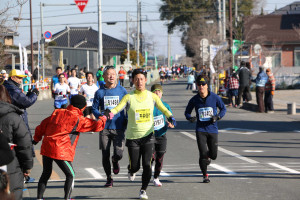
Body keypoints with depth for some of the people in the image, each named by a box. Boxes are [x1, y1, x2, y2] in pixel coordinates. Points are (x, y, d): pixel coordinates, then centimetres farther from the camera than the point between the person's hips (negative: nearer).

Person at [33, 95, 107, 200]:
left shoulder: (57, 113, 12)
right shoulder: (78, 119, -5)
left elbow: (42, 126, 19)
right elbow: (96, 126, 1)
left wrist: (36, 139, 33)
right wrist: (103, 118, 21)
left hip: (46, 148, 6)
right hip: (61, 152, -6)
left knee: (46, 174, 17)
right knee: (70, 175, 6)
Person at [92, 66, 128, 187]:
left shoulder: (122, 91, 3)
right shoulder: (100, 92, 4)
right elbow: (94, 108, 10)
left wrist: (127, 121, 0)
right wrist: (101, 116, -9)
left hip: (118, 127, -1)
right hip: (105, 128, 1)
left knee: (118, 154, -13)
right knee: (105, 155, 1)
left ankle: (115, 162, 25)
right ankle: (109, 179, 18)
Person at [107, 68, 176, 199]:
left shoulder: (152, 96, 2)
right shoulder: (129, 97, -4)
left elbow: (163, 108, -4)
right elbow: (118, 108, -18)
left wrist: (170, 117, -25)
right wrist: (110, 112, -39)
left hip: (148, 135, 1)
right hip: (132, 136, -1)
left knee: (147, 164, -9)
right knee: (135, 166, 2)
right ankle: (131, 171, 40)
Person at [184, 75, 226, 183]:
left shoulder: (215, 97, -3)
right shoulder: (194, 100, -1)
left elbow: (223, 109, 8)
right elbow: (187, 112, 11)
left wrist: (218, 117, -12)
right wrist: (190, 118, -12)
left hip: (212, 130, 0)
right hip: (200, 130, 0)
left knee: (213, 155, 3)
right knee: (203, 154, -10)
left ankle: (208, 156, 41)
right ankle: (205, 175, 7)